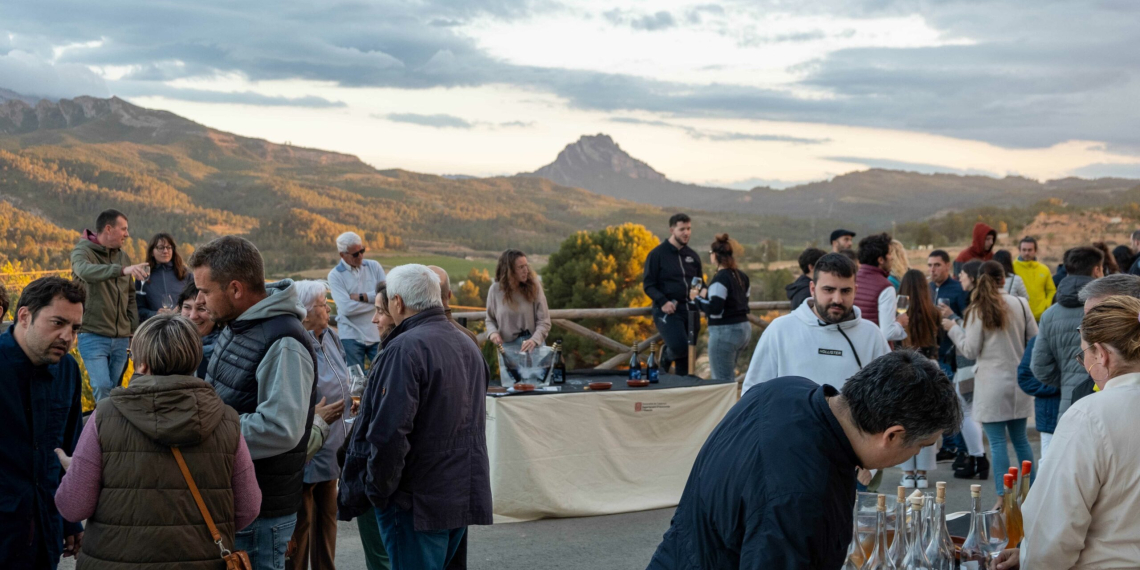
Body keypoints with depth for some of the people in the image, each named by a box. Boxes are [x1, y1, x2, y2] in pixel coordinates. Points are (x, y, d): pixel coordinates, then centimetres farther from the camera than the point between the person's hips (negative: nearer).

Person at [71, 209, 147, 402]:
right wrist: (122, 270, -45)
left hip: (121, 338, 6)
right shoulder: (82, 252, -6)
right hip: (94, 336, -6)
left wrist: (135, 331, 13)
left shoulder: (123, 257, 13)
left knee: (115, 390, 8)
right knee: (102, 387, -16)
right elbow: (85, 271, -32)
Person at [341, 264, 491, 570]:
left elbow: (389, 433, -23)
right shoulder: (468, 346, 13)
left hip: (418, 500, -8)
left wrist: (377, 489, -12)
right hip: (466, 496, 9)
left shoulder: (405, 349, -17)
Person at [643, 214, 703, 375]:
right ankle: (666, 356, 9)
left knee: (687, 356, 7)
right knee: (679, 346, -24)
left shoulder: (692, 256, 15)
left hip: (690, 311, 6)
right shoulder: (657, 254, -2)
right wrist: (662, 301, -21)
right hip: (667, 311, -6)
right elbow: (648, 285, -5)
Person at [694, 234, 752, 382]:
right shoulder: (742, 277, 10)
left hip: (724, 332, -9)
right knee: (729, 376, 20)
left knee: (722, 380, -4)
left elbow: (714, 310, -22)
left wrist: (699, 298, -5)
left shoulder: (720, 278, -16)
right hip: (744, 328, 9)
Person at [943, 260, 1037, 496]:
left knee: (997, 443, 0)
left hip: (992, 384, -4)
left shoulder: (977, 310, -9)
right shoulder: (1020, 304, 1)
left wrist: (953, 328, 6)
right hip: (1018, 381, 4)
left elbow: (970, 350, -7)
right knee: (1020, 439, 16)